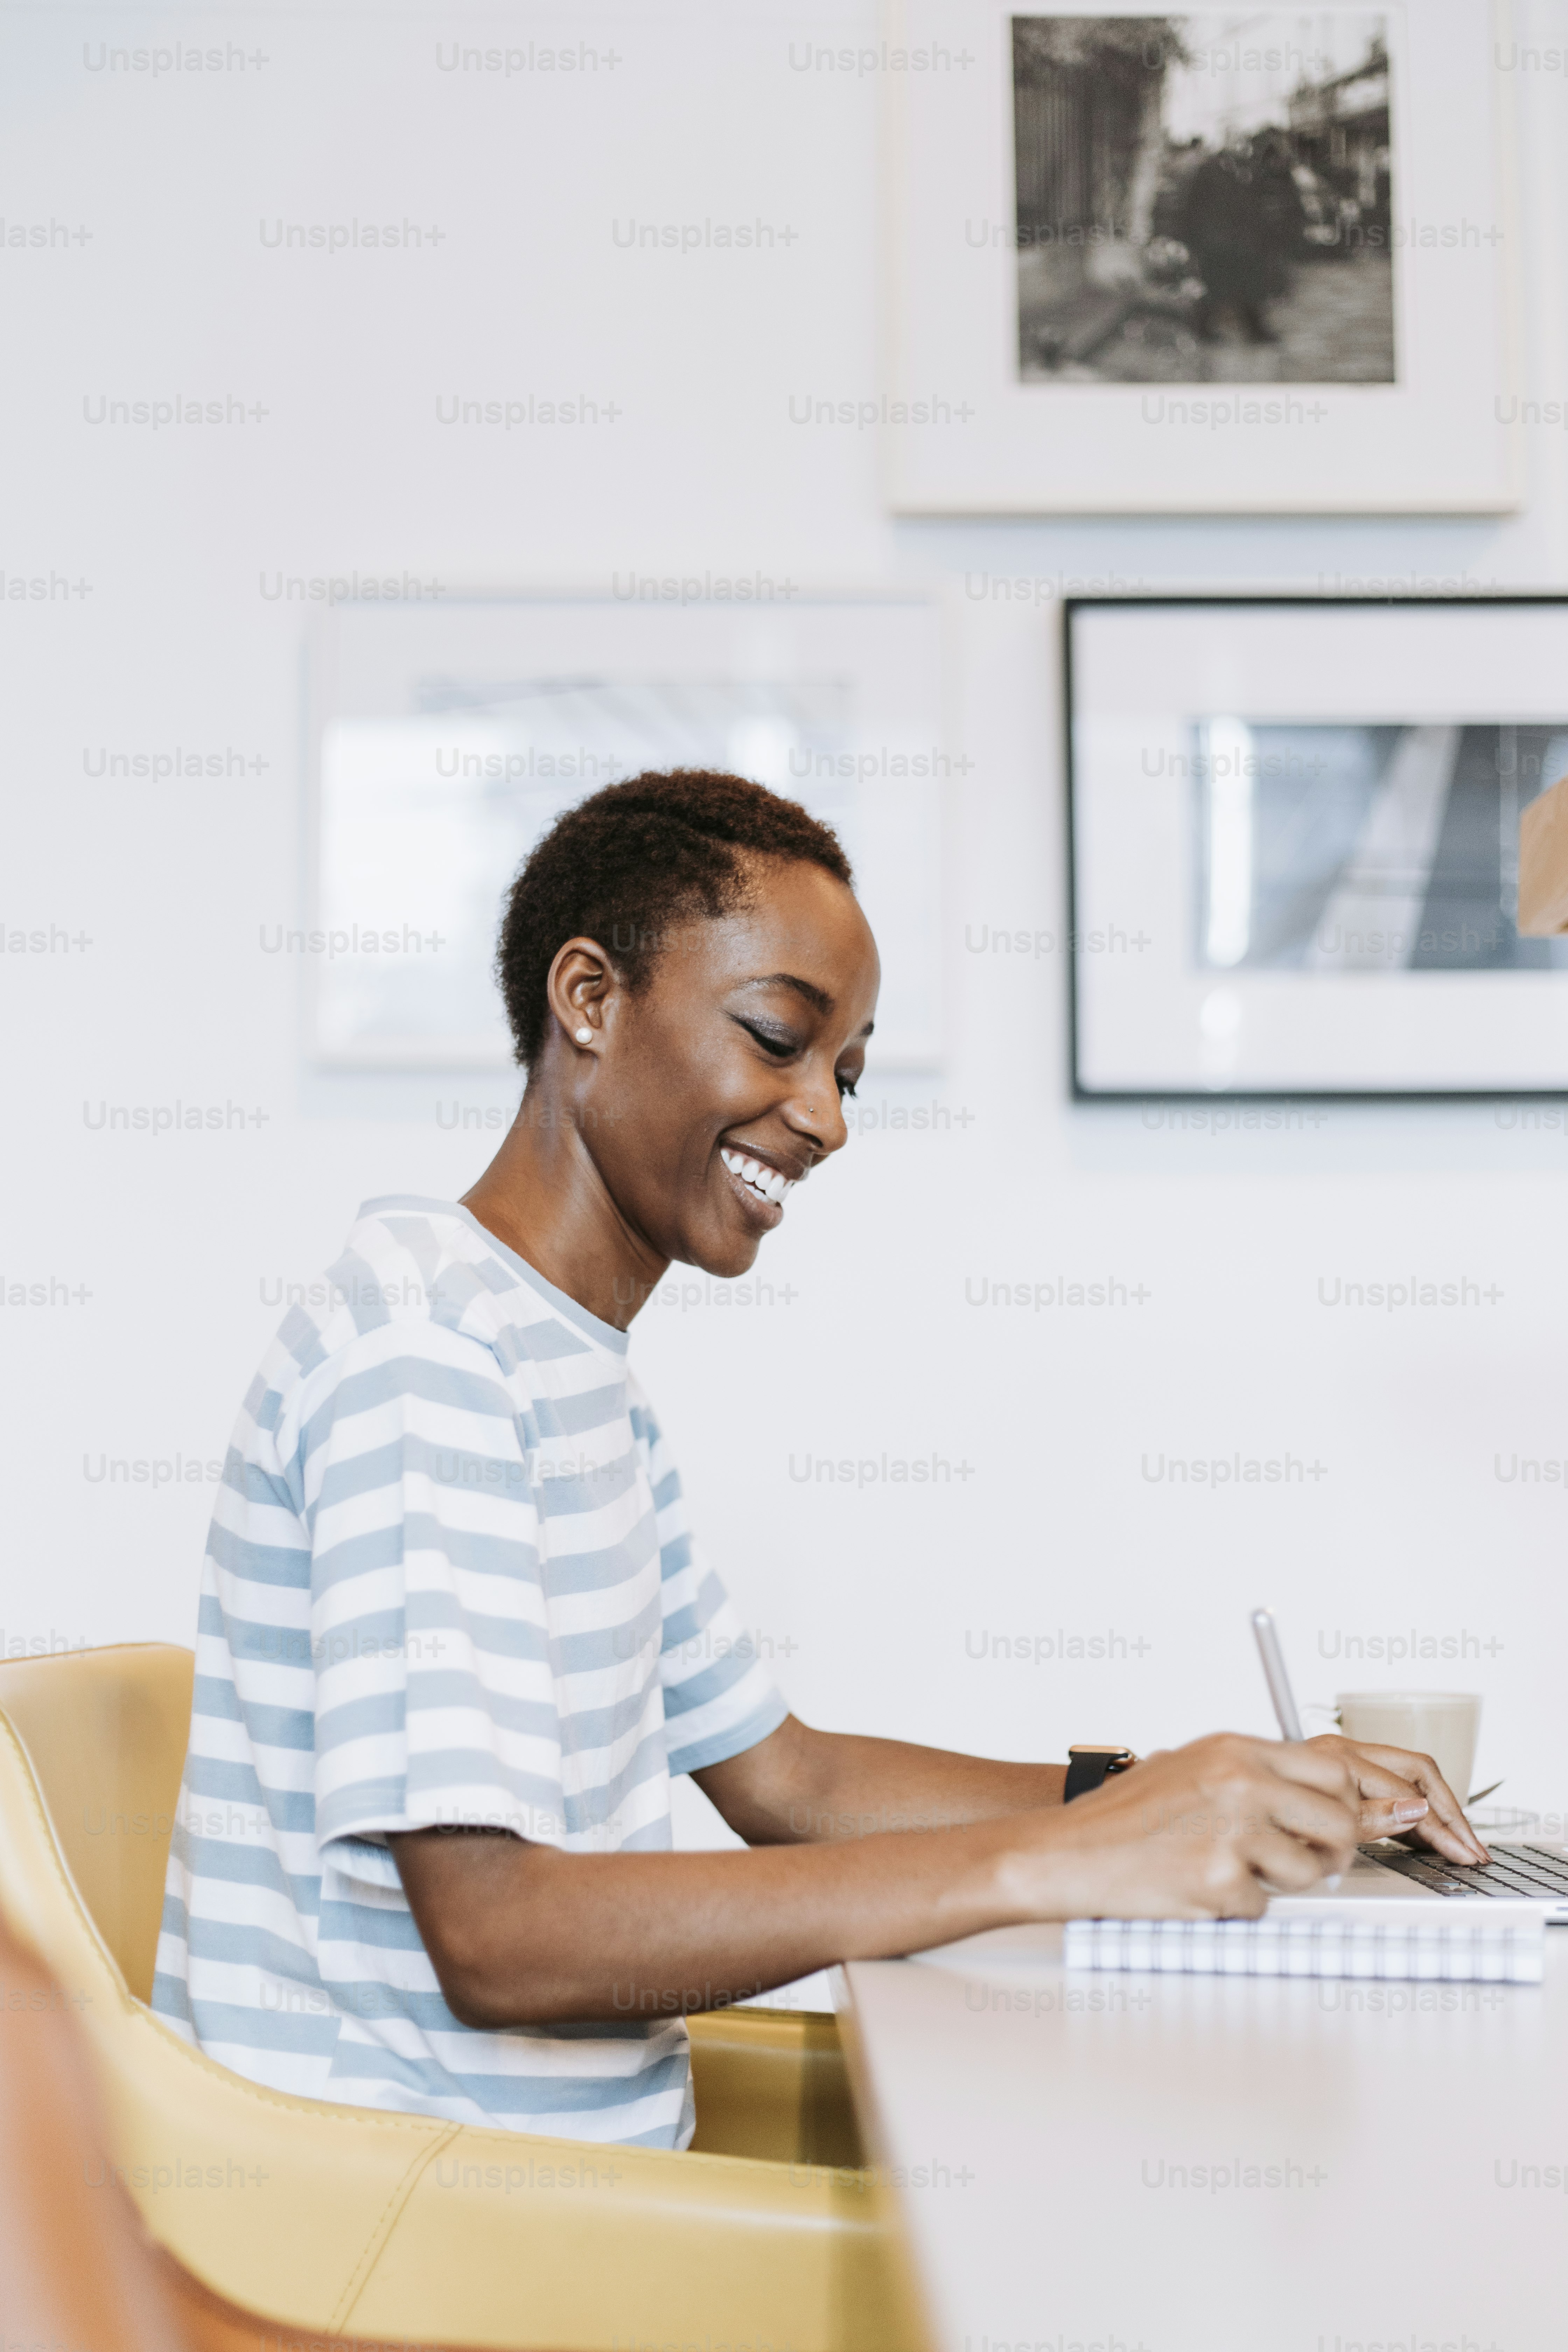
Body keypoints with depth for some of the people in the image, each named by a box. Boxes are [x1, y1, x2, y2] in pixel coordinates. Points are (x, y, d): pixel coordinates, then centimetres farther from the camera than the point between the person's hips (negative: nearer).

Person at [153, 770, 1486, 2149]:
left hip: (566, 2189, 8)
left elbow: (784, 1778, 16)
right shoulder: (424, 1349, -17)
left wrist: (1231, 1801, 4)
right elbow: (496, 1933, -24)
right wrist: (1049, 1863, -26)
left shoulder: (582, 1375, 14)